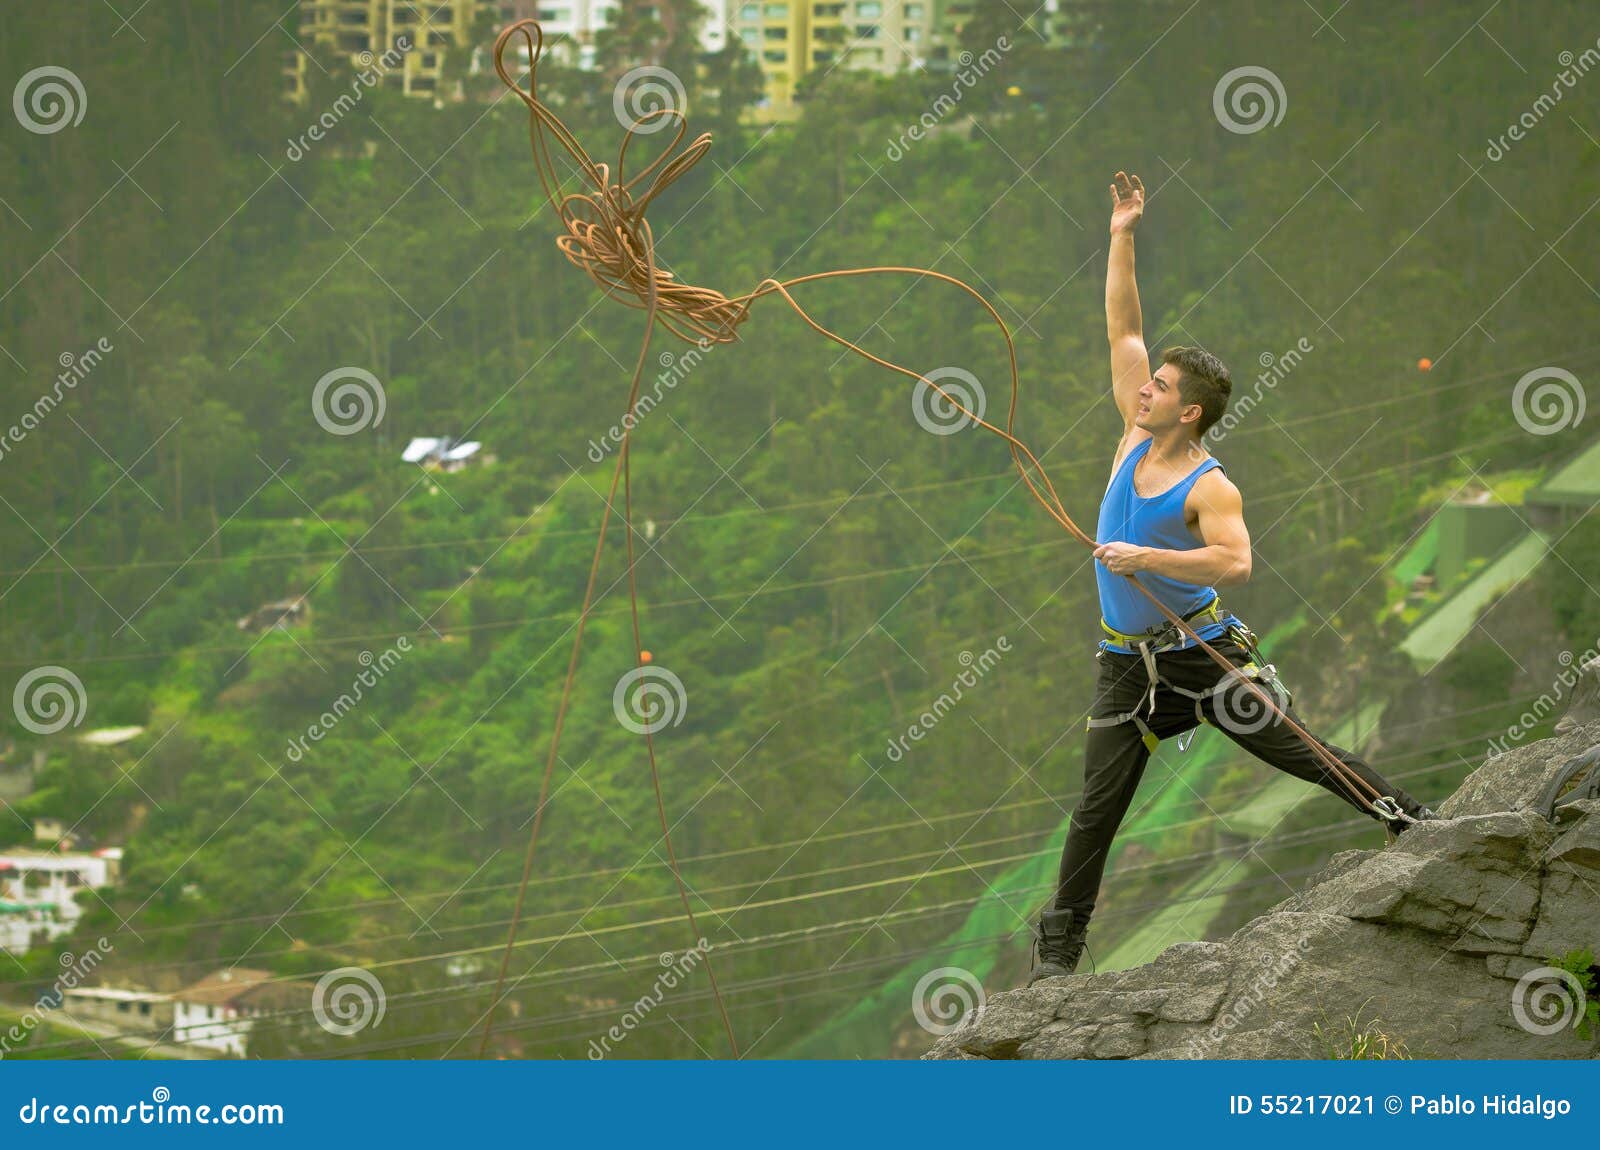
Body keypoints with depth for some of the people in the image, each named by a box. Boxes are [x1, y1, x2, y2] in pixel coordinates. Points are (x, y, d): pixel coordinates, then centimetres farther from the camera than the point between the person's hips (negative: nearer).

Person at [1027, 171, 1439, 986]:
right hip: (1130, 664, 5)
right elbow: (1122, 330, 6)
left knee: (1303, 752, 1)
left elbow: (1235, 561, -33)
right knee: (1098, 804, 2)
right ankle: (1060, 940, 9)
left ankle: (1413, 823, 16)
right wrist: (1122, 240, 1)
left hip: (1207, 651, -5)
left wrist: (1146, 558, -32)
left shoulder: (1209, 488, -17)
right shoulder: (1137, 438, 1)